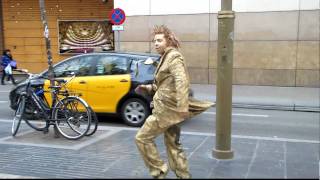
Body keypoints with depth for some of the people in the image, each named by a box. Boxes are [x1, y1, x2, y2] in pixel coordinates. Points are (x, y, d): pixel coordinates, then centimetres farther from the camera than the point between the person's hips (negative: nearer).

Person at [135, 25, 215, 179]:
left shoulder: (174, 57, -13)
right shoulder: (166, 57, 18)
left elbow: (181, 82, -26)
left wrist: (182, 106, -34)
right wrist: (149, 88, 14)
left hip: (167, 108, -10)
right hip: (170, 108, 10)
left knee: (142, 138, -2)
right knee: (173, 144, 15)